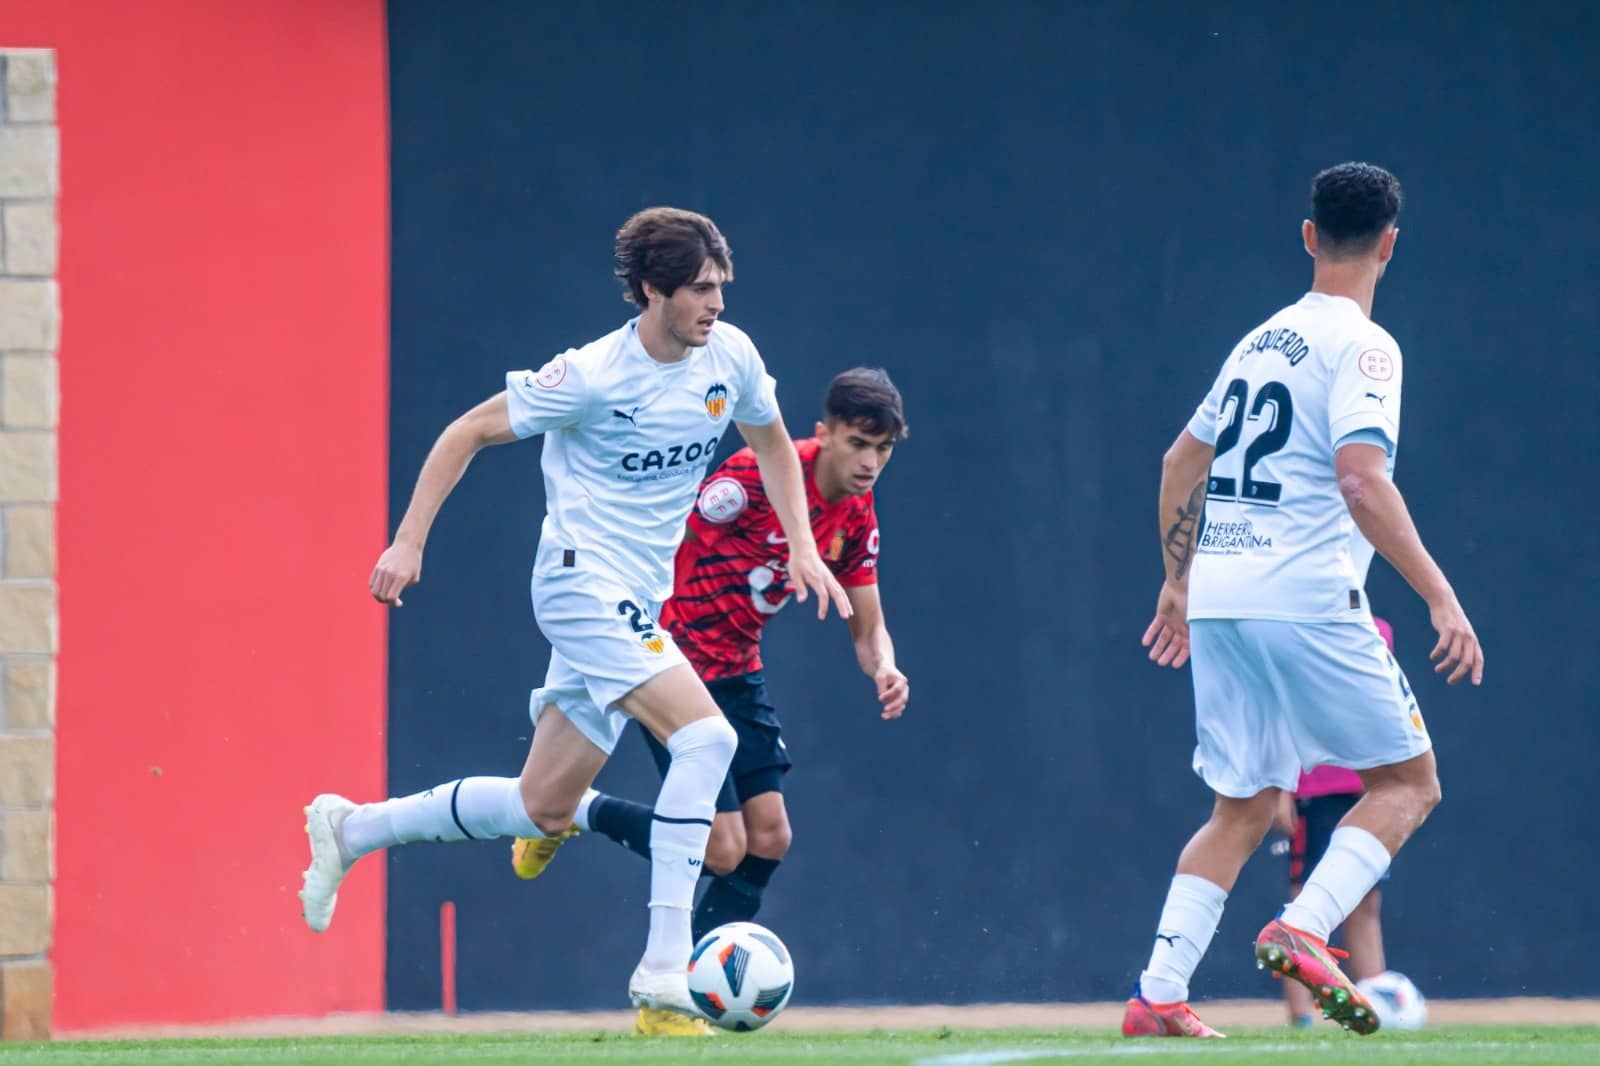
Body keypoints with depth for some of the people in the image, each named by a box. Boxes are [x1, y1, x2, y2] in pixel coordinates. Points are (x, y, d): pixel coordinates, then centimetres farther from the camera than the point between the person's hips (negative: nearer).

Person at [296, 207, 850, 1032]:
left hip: (638, 604, 8)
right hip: (582, 583, -8)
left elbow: (771, 442, 21)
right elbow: (467, 433, -7)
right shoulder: (592, 376, -16)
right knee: (707, 736, -26)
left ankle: (351, 829, 29)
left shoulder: (729, 356, 2)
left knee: (544, 812, 9)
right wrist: (408, 543, -10)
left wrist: (801, 546, 11)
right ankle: (664, 970, -25)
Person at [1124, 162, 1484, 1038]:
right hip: (1304, 601, -7)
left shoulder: (1261, 341, 18)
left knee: (1242, 806, 13)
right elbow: (1360, 480, -20)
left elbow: (1181, 462, 25)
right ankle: (1302, 929, -17)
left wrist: (1178, 582, 36)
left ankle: (1158, 993, 1)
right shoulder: (1361, 345, -6)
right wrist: (1440, 597, -21)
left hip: (1217, 603, 7)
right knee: (1407, 782, 3)